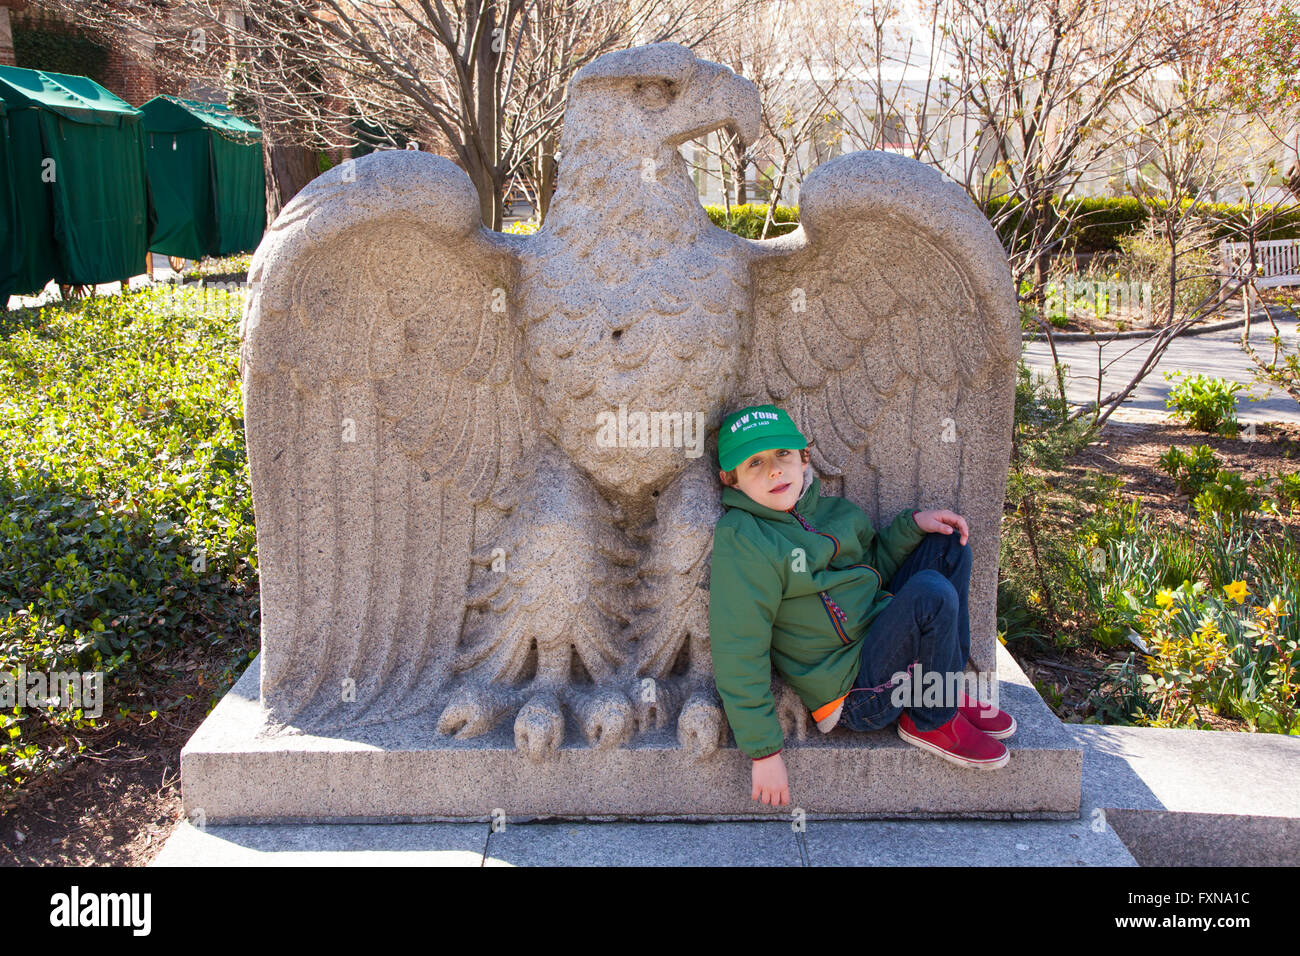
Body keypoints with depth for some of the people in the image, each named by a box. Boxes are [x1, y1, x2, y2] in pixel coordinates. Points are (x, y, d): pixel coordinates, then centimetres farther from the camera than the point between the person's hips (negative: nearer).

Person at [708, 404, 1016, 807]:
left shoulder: (826, 509, 7)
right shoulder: (741, 540, -18)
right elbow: (739, 654, -20)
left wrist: (913, 522, 5)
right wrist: (765, 751, -19)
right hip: (859, 694, -9)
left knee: (947, 544, 8)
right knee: (931, 593, -27)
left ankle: (947, 692, 10)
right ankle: (932, 722, -4)